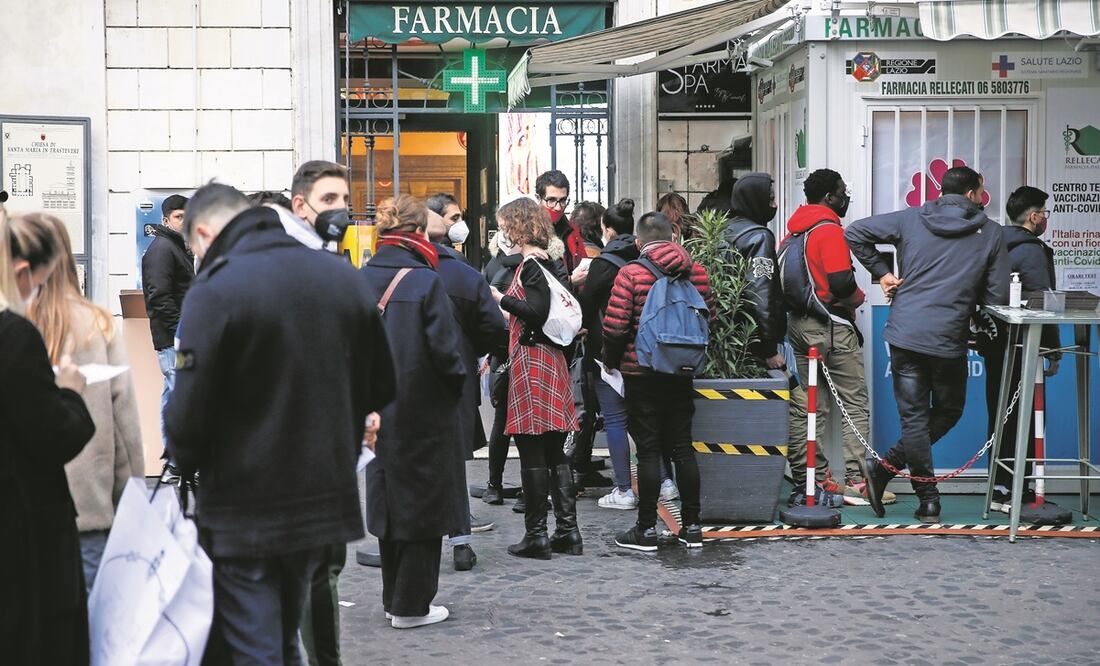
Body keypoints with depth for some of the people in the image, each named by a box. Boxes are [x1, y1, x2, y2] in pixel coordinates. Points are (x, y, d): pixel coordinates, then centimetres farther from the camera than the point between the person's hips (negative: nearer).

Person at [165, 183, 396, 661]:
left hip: (244, 513, -6)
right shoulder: (342, 276, 4)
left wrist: (188, 465, 3)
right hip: (326, 500, 6)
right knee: (284, 643, 21)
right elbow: (380, 386, 10)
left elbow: (189, 411, -17)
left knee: (252, 650, 4)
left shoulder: (215, 290, -16)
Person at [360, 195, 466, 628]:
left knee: (389, 501, 17)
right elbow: (444, 347, -18)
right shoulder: (424, 281, -16)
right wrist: (458, 379, 0)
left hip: (378, 410, 6)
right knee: (423, 504, 5)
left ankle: (393, 597, 26)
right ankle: (411, 606, 9)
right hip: (424, 410, -6)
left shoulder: (361, 280, 0)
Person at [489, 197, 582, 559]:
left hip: (531, 360, -9)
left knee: (532, 453, -4)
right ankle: (568, 530, 13)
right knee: (554, 452, 11)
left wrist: (501, 299, -10)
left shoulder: (532, 264, -11)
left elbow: (537, 310, -20)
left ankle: (536, 534, -1)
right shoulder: (545, 261, 15)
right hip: (550, 357, 9)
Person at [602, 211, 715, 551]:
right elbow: (710, 318, 8)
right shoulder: (696, 272, 2)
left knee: (648, 450, 1)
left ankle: (647, 529, 5)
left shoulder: (631, 273, -12)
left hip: (641, 373, -4)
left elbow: (615, 327, -15)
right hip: (682, 371, 4)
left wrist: (612, 360, 2)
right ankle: (692, 526, 14)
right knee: (682, 447, 10)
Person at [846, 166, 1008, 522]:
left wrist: (881, 272, 11)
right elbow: (998, 296, 1)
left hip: (905, 333, 2)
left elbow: (854, 232, 5)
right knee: (948, 411, 18)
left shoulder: (911, 219, 7)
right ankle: (887, 467, 8)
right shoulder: (991, 233, 3)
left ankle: (928, 501, 7)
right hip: (950, 341, -2)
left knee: (913, 416, 7)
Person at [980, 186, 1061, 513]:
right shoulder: (1031, 251, -13)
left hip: (994, 344, 9)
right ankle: (1013, 492, -4)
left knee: (1001, 417, 13)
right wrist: (1054, 350, -9)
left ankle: (1000, 487, 19)